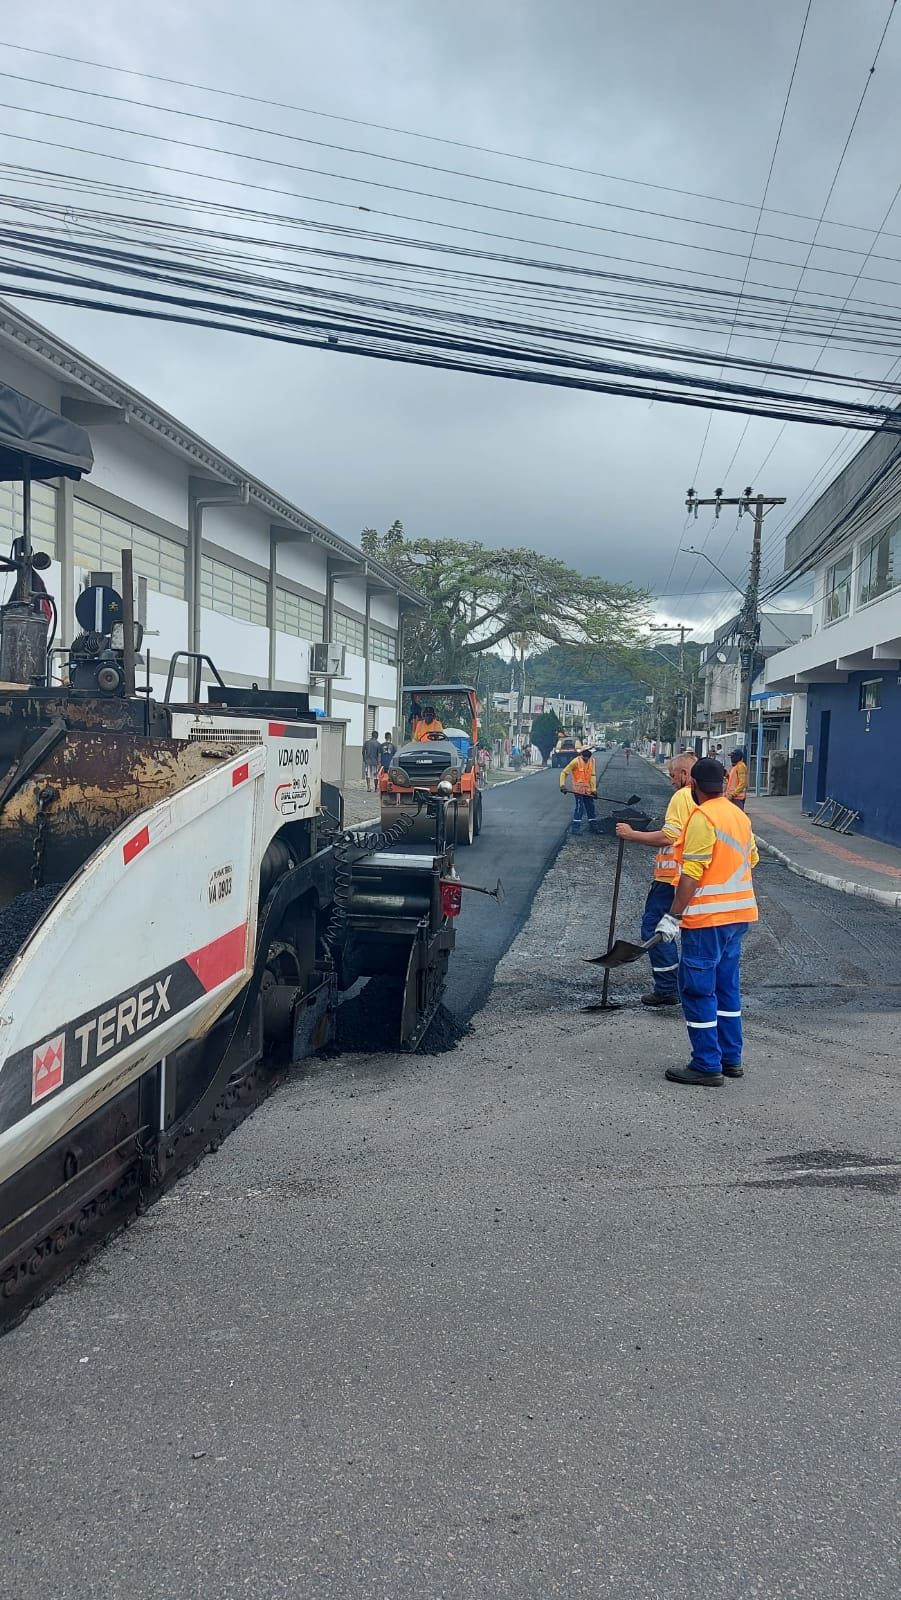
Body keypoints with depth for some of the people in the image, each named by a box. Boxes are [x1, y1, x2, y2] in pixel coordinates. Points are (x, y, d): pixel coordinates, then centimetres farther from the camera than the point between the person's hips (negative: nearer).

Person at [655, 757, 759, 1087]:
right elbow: (751, 859, 20)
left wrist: (674, 916, -17)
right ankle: (731, 1059, 23)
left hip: (708, 918, -9)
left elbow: (691, 874, -20)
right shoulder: (739, 815, 11)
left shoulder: (702, 817, -16)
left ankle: (707, 1066, 3)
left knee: (698, 990, -1)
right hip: (739, 914, 9)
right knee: (727, 987, 17)